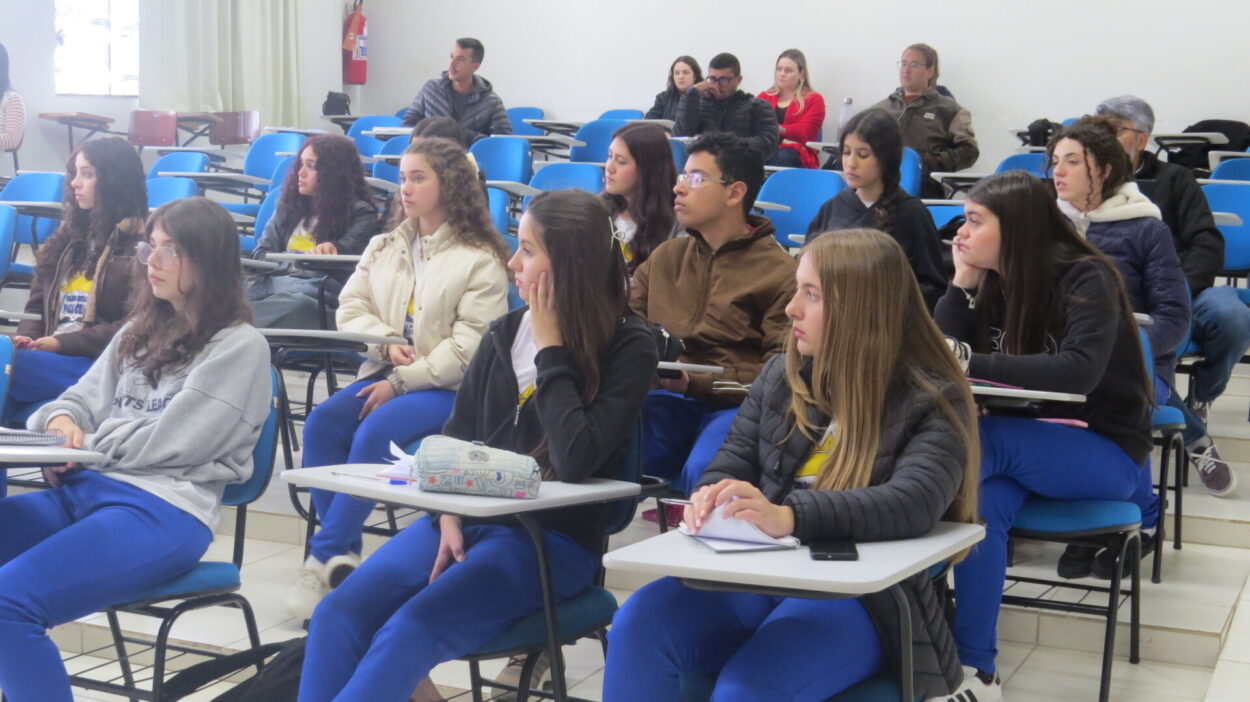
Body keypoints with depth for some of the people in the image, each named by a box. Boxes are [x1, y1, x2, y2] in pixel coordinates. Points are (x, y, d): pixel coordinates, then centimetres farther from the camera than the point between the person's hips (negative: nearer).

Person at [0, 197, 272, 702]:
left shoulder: (239, 347, -1)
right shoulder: (141, 332, 22)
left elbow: (167, 443, -8)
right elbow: (83, 399, 22)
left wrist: (86, 447, -1)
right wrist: (61, 421, -1)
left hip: (164, 509, -8)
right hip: (87, 490, 8)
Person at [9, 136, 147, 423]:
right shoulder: (68, 237, 23)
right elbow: (37, 306, 23)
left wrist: (62, 343, -13)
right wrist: (26, 339, 0)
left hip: (98, 364, -6)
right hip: (49, 358, 6)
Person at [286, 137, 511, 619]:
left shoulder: (481, 260, -3)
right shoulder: (385, 247, 18)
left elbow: (470, 344, -12)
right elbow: (350, 307, 11)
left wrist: (402, 381, -18)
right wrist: (387, 342, -9)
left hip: (447, 387, -6)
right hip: (385, 376, 6)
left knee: (374, 433, -31)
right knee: (322, 422, -22)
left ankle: (322, 558, -23)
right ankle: (343, 552, -16)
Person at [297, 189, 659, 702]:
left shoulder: (629, 347, -8)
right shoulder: (503, 334, 9)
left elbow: (577, 460, -21)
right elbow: (454, 440, 14)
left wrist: (550, 347, -14)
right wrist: (449, 518, -4)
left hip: (552, 538, -5)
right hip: (468, 520, 6)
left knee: (413, 630, -28)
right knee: (337, 615, -17)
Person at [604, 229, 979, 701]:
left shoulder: (933, 402, -3)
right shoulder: (781, 375, 14)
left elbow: (914, 504, -20)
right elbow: (734, 460, 12)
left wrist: (789, 516, -35)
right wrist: (712, 498, -15)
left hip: (859, 598, -4)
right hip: (757, 576, 5)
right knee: (638, 624, -24)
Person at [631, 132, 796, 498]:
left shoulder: (780, 272, 2)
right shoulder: (664, 257, 22)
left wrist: (694, 382, -14)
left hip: (736, 404, -4)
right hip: (667, 400, 4)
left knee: (702, 472, -36)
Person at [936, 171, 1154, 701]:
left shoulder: (1085, 279, -14)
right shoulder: (992, 281, 5)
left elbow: (1078, 371, -30)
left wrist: (971, 361, -34)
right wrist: (962, 282, -9)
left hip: (1105, 449, -5)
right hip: (1028, 445, 5)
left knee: (974, 441, -31)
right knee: (983, 501, -30)